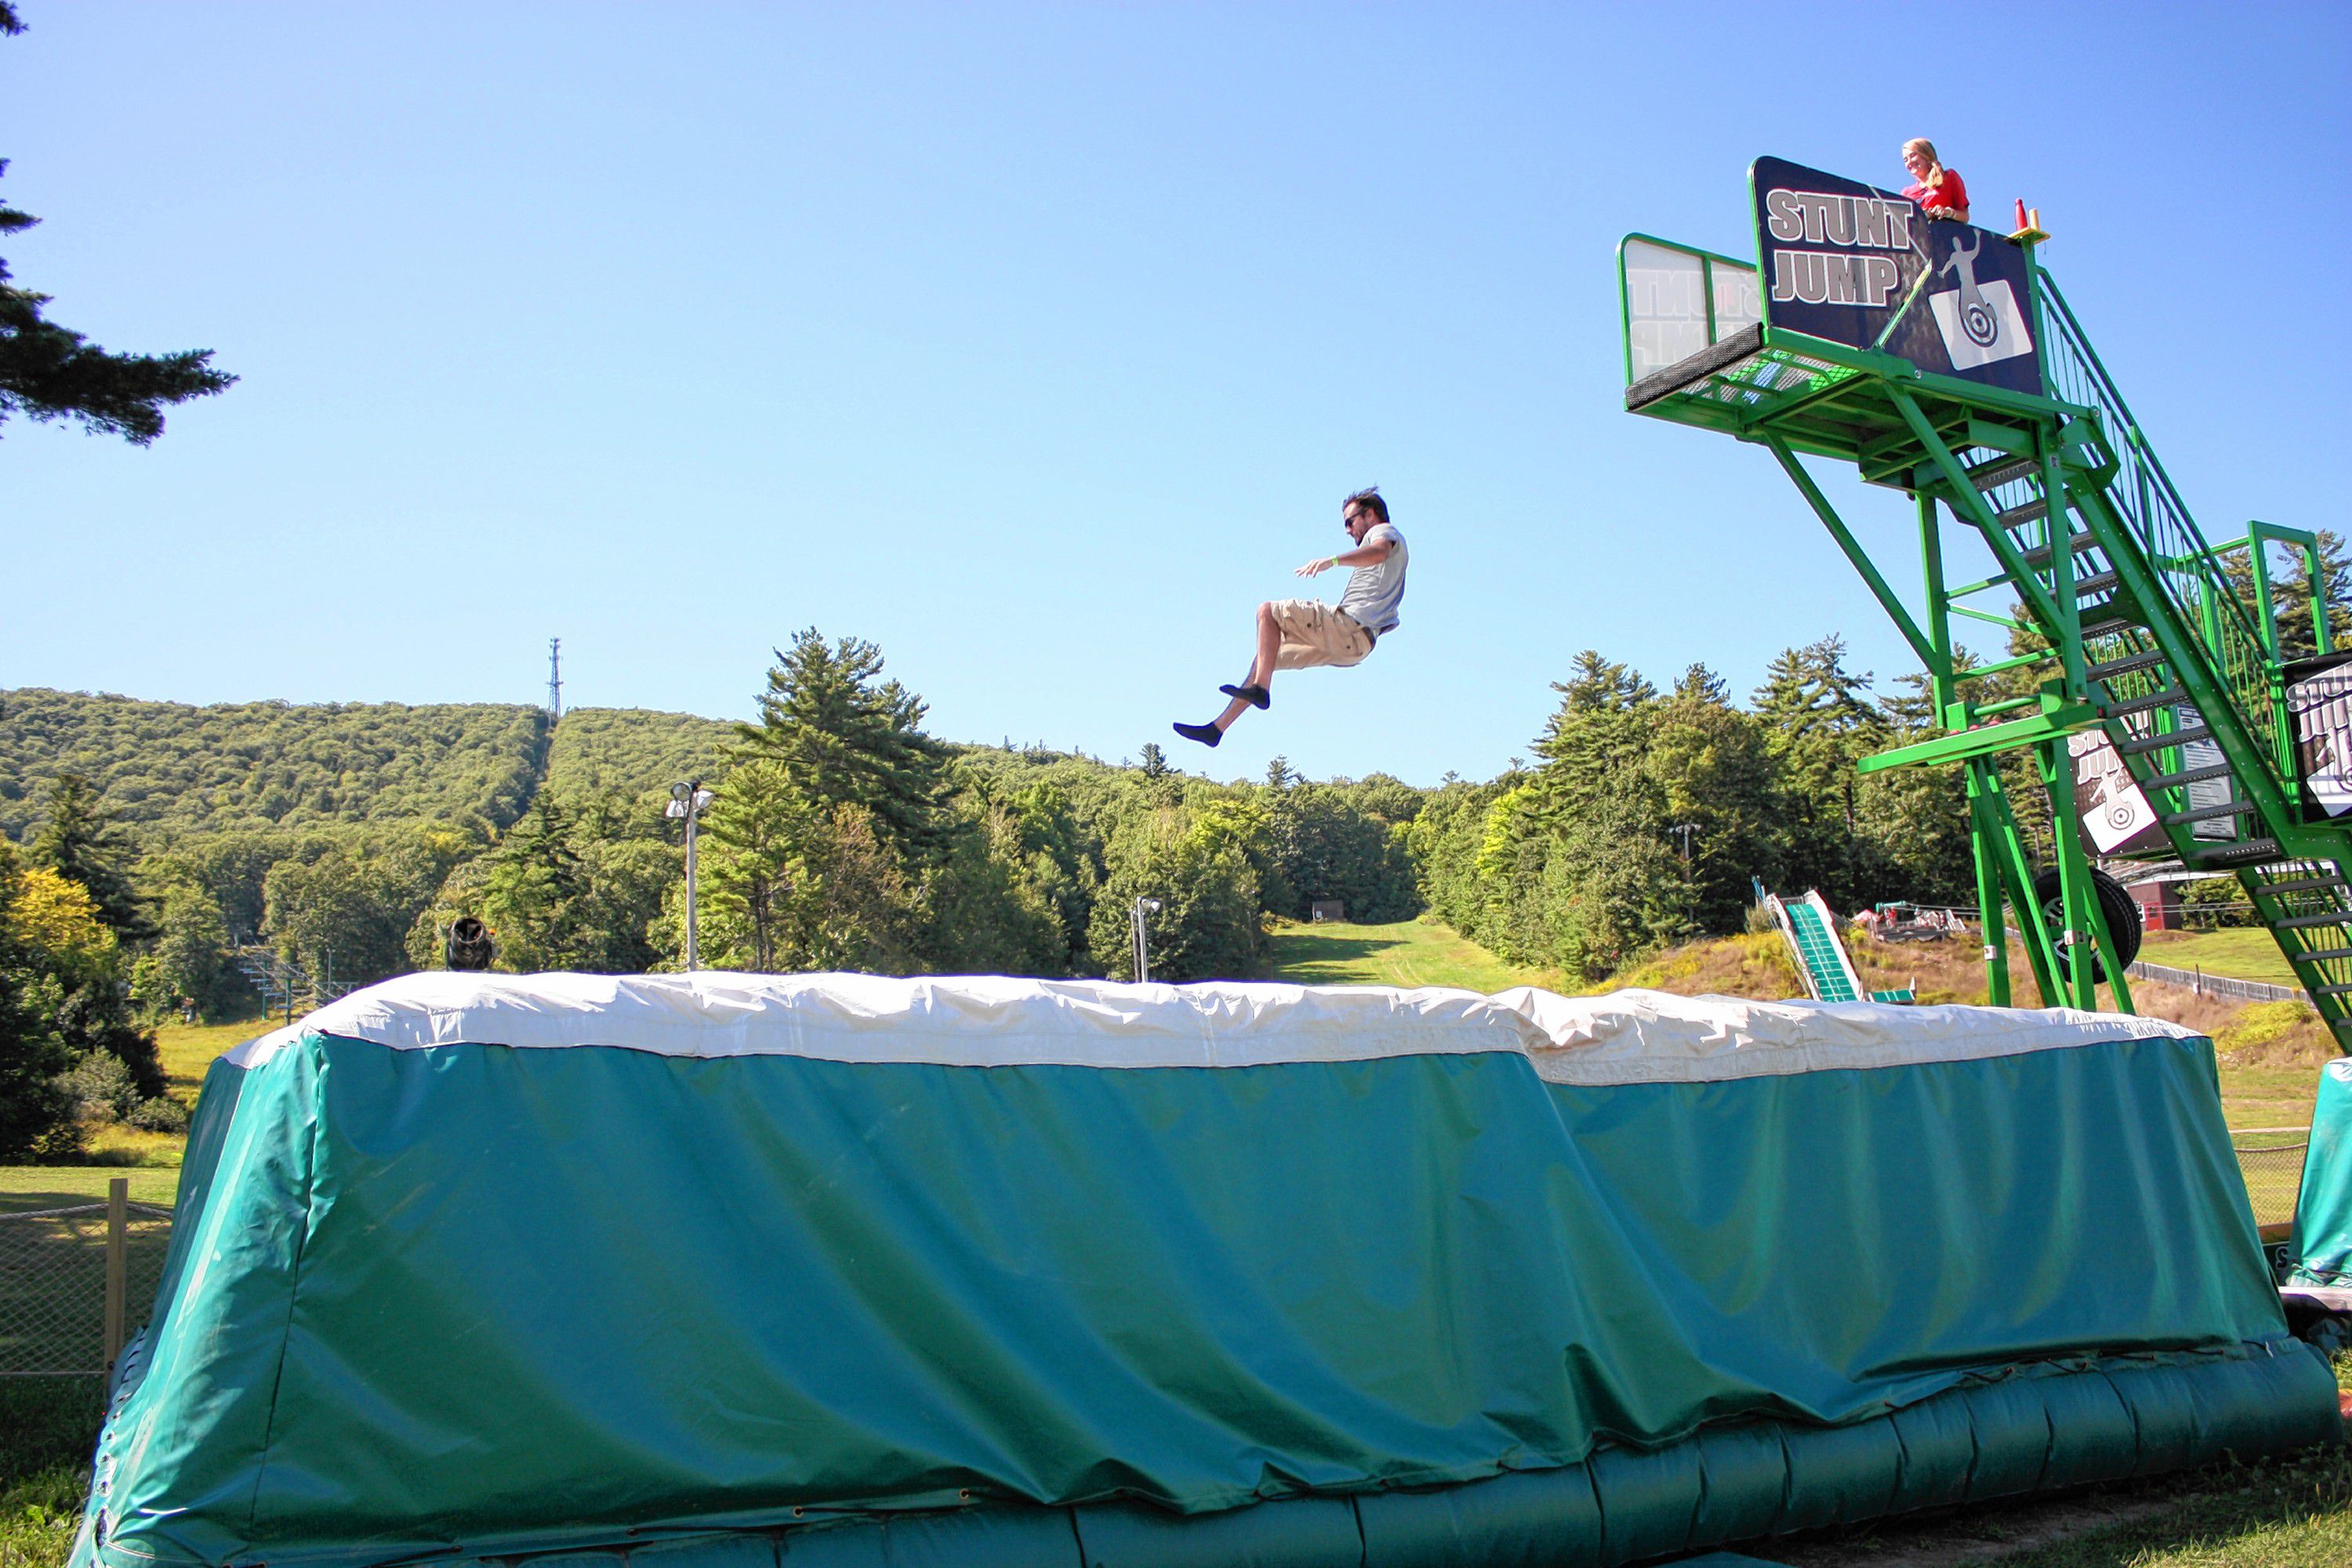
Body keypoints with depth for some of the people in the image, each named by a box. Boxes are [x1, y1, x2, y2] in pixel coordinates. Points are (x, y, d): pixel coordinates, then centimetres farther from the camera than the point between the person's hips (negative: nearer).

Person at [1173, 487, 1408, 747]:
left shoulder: (1384, 531, 4)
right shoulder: (1393, 546, 33)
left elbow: (1380, 551, -25)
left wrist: (1332, 560, -37)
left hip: (1348, 624, -10)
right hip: (1355, 644, 10)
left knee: (1268, 611, -8)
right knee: (1266, 655, 17)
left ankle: (1260, 689, -21)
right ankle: (1217, 728, 16)